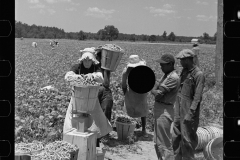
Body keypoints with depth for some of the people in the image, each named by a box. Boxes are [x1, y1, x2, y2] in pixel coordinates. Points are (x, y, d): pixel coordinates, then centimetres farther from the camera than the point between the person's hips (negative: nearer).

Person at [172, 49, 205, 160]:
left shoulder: (198, 74, -14)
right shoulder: (184, 71, 11)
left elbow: (198, 97, -17)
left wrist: (190, 114, -20)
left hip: (188, 113, -8)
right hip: (179, 111, 8)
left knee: (187, 139, 2)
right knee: (176, 137, 13)